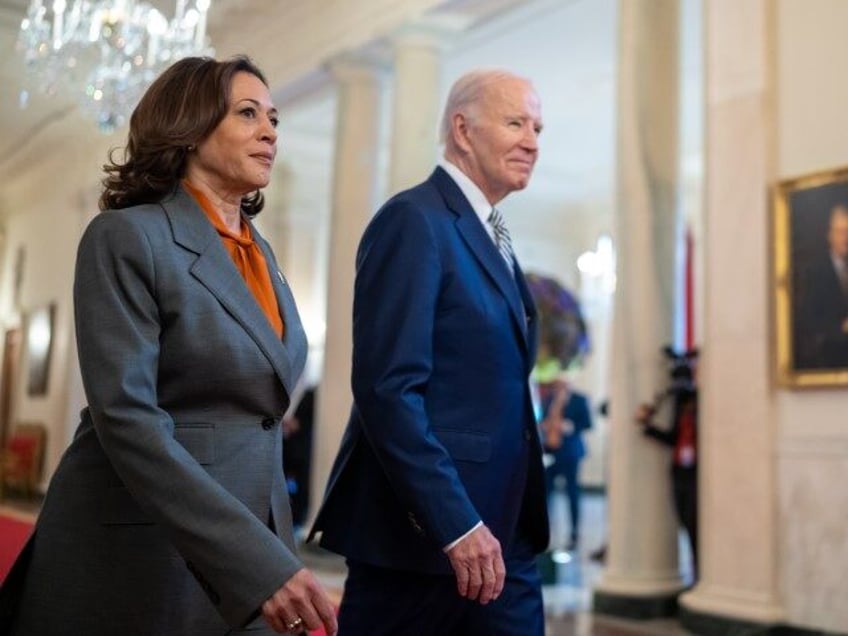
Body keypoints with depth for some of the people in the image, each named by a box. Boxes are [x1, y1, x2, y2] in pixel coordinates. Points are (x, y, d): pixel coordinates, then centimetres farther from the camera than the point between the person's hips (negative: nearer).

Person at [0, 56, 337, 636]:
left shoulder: (259, 252, 11)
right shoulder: (128, 236, -11)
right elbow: (126, 417, -21)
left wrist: (271, 553, 7)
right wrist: (259, 560, -27)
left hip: (251, 551, 7)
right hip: (139, 560, -6)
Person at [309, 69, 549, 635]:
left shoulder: (491, 238, 17)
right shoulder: (415, 221, -12)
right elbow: (388, 388, -21)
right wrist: (455, 523, -23)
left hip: (499, 531, 8)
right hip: (422, 530, -8)